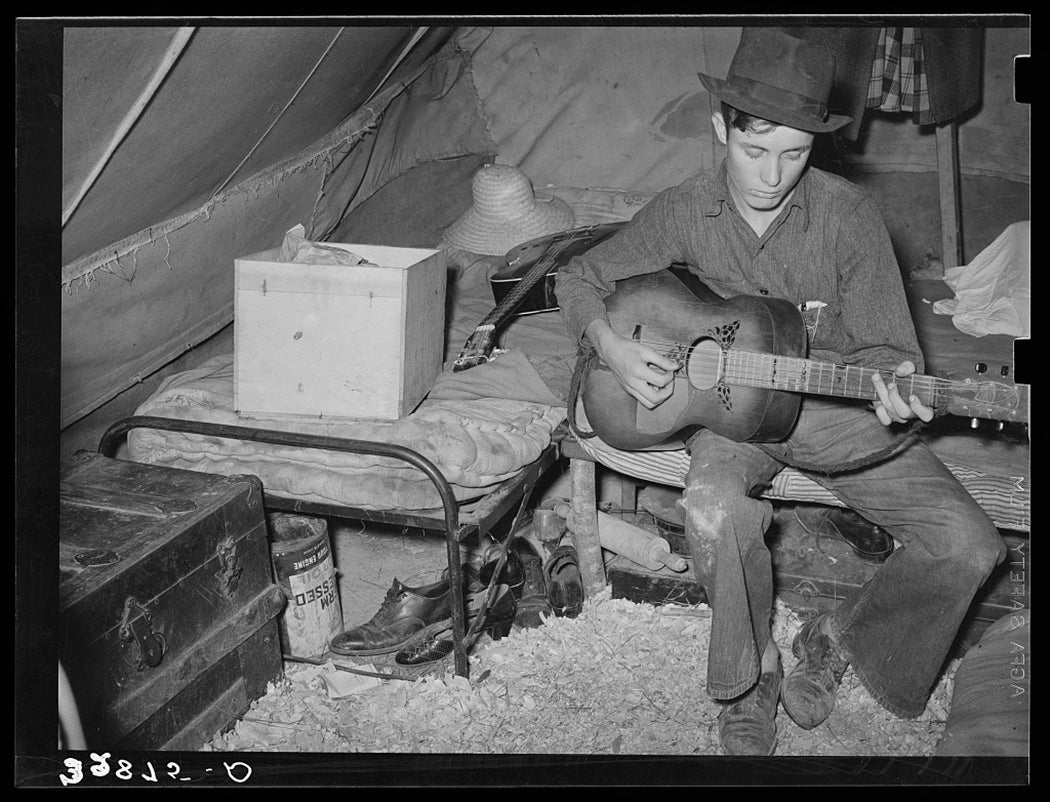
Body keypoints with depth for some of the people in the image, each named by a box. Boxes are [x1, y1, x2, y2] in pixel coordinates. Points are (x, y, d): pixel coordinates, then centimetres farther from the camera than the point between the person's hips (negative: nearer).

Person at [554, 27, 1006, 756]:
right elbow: (580, 277, 7)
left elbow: (883, 345, -7)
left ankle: (842, 639, 11)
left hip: (837, 404, 1)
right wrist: (610, 345, -13)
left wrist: (892, 386, -31)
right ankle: (754, 673, -7)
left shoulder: (848, 214, -11)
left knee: (969, 545, -16)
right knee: (714, 509, -36)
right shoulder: (686, 211, -5)